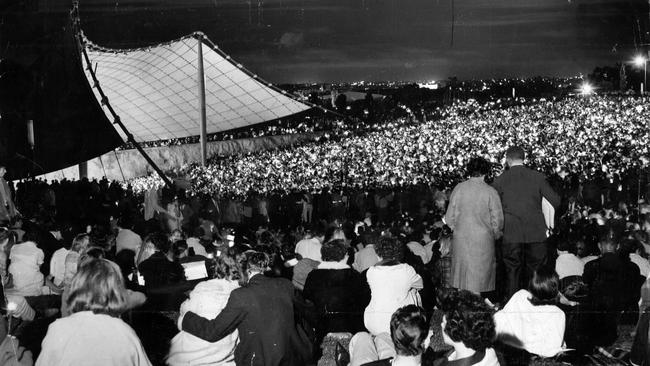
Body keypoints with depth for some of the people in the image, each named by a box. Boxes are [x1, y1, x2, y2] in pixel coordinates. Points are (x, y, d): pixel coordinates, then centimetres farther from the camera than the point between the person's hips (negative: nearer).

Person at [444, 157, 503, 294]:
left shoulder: (458, 189, -2)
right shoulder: (490, 192, -9)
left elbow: (449, 218, 2)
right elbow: (497, 220, -5)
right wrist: (496, 234, 15)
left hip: (460, 238, 2)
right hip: (483, 239, -2)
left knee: (461, 276, 11)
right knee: (480, 277, 6)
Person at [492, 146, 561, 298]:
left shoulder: (500, 180, -2)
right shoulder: (537, 177, -1)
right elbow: (555, 201, 0)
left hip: (511, 234, -1)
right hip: (536, 233, 1)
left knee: (512, 273, 6)